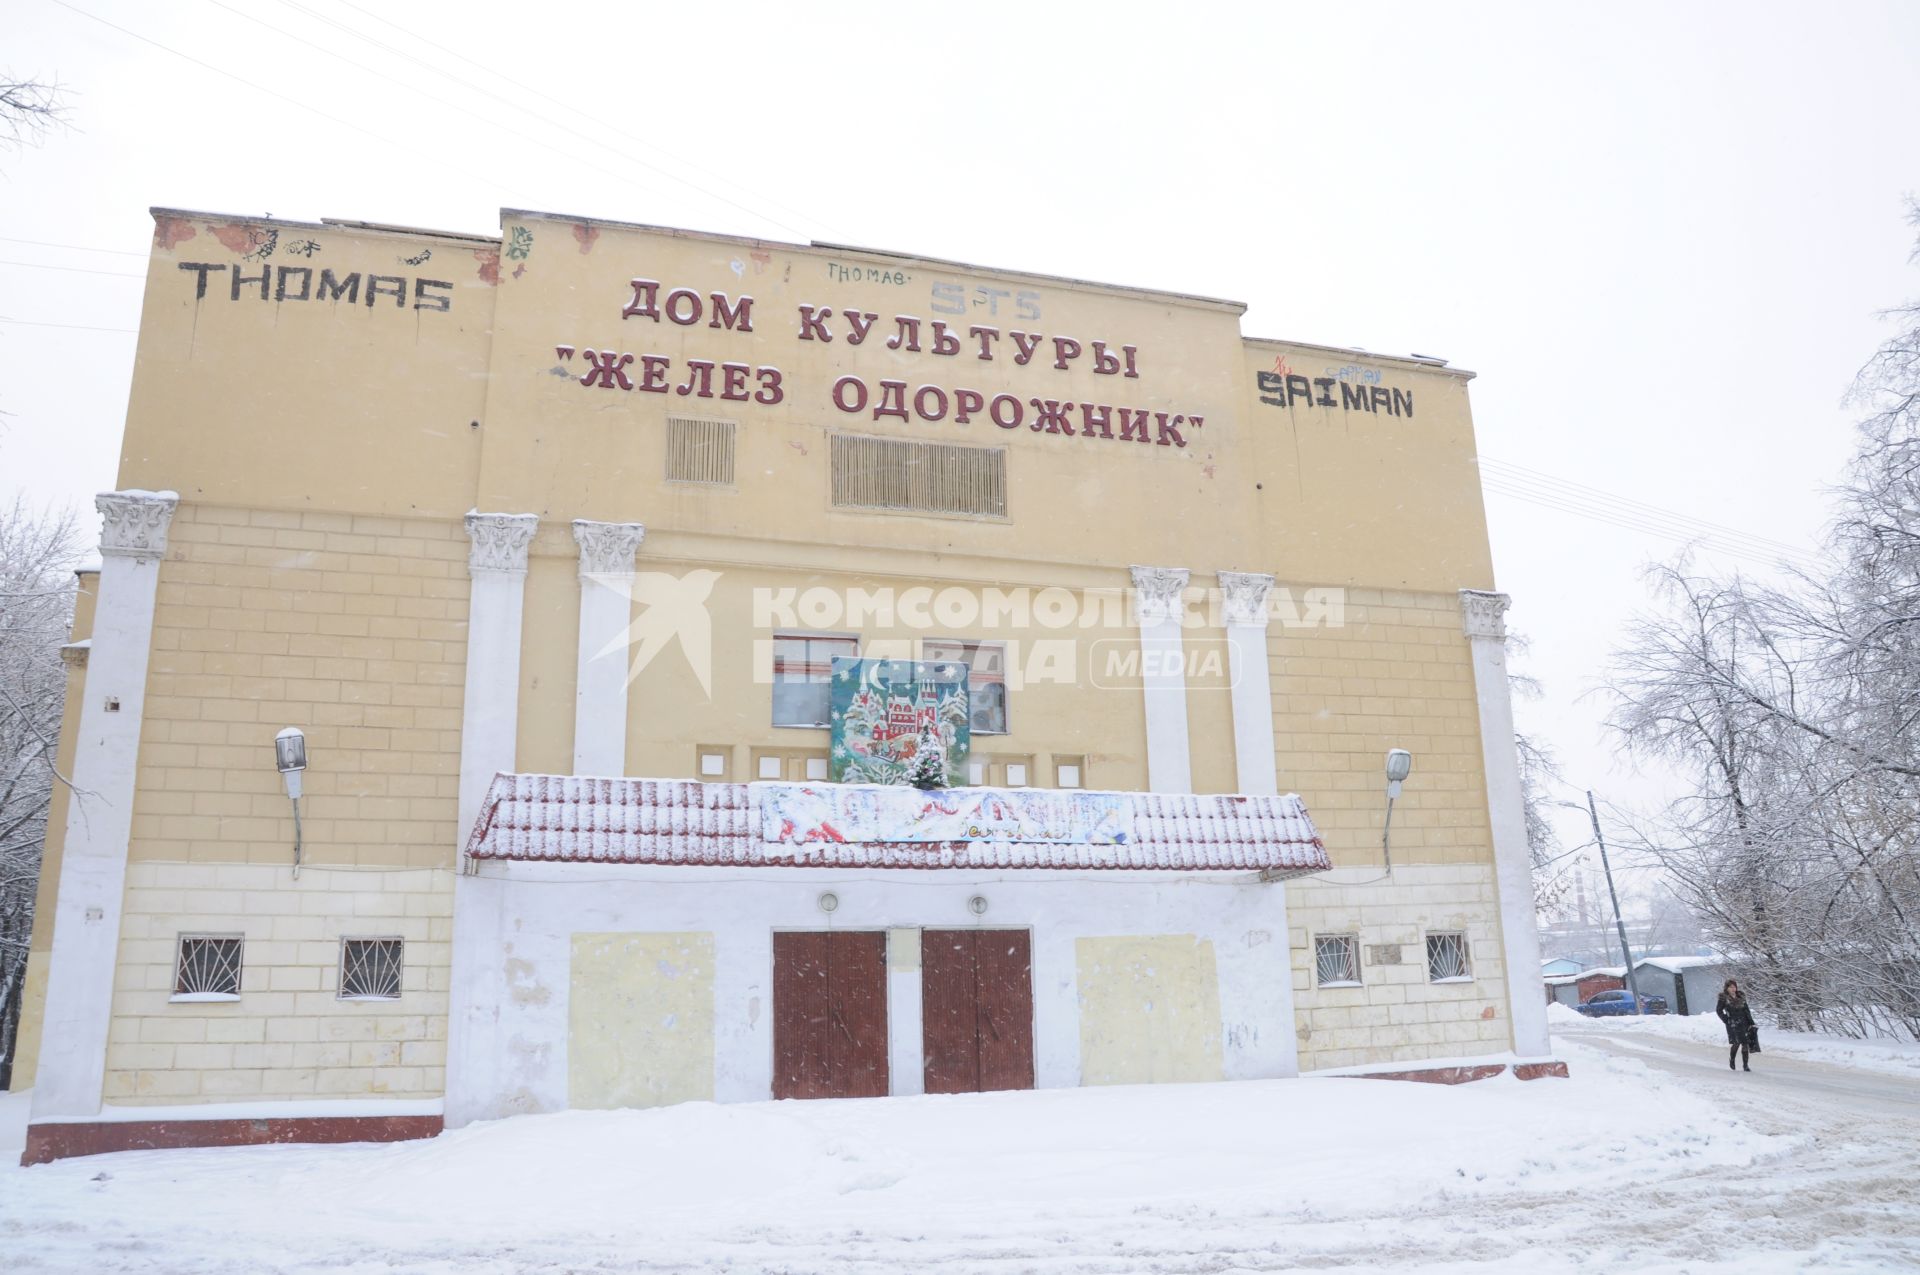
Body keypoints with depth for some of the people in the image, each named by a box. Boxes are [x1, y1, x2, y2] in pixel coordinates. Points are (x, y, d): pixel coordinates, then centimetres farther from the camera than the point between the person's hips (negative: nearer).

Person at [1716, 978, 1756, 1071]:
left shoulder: (1741, 997, 11)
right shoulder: (1723, 998, -2)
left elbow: (1746, 1010, 15)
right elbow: (1718, 1010, 1)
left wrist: (1751, 1023, 10)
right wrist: (1726, 1020, -6)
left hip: (1743, 1023, 4)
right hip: (1732, 1024, -4)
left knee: (1745, 1043, -1)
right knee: (1736, 1042, -12)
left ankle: (1745, 1065, 5)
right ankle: (1731, 1060, 14)